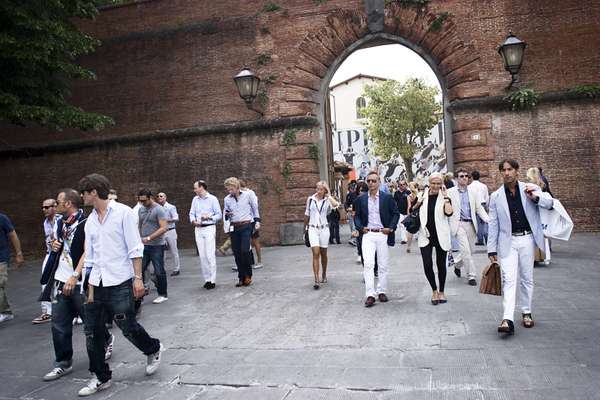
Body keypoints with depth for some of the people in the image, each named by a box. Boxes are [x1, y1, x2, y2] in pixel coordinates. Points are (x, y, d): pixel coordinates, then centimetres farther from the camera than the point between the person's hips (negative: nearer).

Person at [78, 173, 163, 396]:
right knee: (92, 331, 6)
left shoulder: (123, 213, -6)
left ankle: (153, 350, 29)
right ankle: (101, 377, 22)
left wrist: (138, 278, -14)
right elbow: (90, 257, 13)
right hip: (98, 283, 6)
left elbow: (135, 248, -9)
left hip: (120, 282, -6)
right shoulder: (90, 221, 11)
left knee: (127, 326, 1)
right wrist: (91, 289, 9)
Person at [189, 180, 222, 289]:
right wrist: (193, 221, -8)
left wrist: (209, 217, -18)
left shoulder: (212, 199, -3)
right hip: (198, 229, 5)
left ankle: (212, 280, -4)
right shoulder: (195, 199, 10)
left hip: (209, 228, -5)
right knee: (202, 256, 5)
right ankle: (206, 279, 13)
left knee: (210, 255, -8)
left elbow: (219, 215, -2)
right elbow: (191, 213, 12)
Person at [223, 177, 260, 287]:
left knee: (245, 250, -15)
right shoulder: (227, 199, 9)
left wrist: (257, 221, 6)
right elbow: (225, 213, 17)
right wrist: (226, 214, -6)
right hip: (234, 228, 3)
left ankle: (248, 275, 3)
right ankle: (241, 278, 12)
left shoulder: (247, 195, 2)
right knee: (237, 253, 2)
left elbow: (255, 208, 10)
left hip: (246, 226, -3)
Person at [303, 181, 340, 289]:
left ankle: (324, 275, 34)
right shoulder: (310, 199, 3)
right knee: (316, 253, -11)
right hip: (313, 229, 0)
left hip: (324, 229, 0)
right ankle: (316, 280, -14)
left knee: (323, 254, 13)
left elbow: (335, 204, -26)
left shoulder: (327, 200, -2)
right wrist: (305, 228, 17)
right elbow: (307, 214, 13)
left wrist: (328, 195, -11)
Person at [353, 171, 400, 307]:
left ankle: (381, 291, 22)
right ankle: (370, 295, -10)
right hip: (368, 235, 0)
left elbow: (396, 214, 4)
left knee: (383, 265, 8)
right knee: (368, 264, -11)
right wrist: (361, 227, -4)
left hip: (383, 235, 0)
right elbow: (357, 216, 12)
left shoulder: (387, 197, 1)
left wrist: (391, 228, -7)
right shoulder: (361, 199, 7)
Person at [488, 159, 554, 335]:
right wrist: (492, 249, 2)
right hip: (507, 241, -1)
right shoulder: (496, 197, 2)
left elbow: (550, 203, -6)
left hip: (527, 239, 1)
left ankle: (526, 313, 28)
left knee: (527, 278, 12)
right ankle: (507, 319, -15)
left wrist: (536, 198, -28)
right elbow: (493, 225, 3)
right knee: (508, 279, -10)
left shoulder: (531, 189, 3)